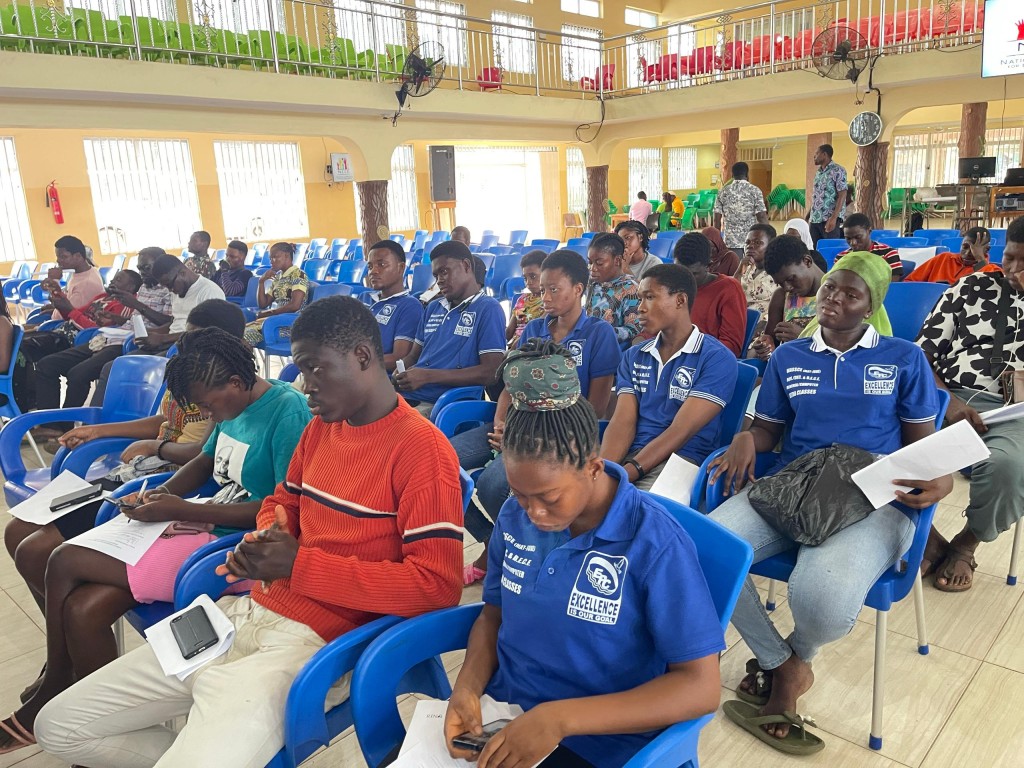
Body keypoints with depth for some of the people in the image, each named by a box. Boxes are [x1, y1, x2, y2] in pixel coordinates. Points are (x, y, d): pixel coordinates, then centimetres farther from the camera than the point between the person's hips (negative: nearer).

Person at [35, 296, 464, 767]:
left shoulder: (422, 449, -16)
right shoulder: (320, 427, 11)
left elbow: (437, 586, -21)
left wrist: (299, 563, -18)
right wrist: (261, 543, 0)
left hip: (314, 642, -8)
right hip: (245, 614, 8)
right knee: (59, 727, 9)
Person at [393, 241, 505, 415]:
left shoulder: (489, 309, -1)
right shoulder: (433, 308, 23)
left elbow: (491, 371, -11)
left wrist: (428, 376, -16)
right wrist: (398, 377, 0)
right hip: (407, 395, 7)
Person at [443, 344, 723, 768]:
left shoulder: (655, 543, -19)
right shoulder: (515, 515, -4)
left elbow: (700, 686, -18)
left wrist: (561, 718, -26)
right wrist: (468, 686, -11)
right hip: (499, 714, 4)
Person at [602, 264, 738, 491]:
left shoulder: (717, 359, -3)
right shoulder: (633, 357, 15)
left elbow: (679, 432, -12)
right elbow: (622, 423, 2)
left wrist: (624, 475, -21)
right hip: (627, 455, 5)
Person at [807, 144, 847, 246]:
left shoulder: (837, 170, -5)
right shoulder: (818, 172, 18)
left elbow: (842, 195, -12)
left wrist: (834, 217, -22)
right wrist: (807, 216, 16)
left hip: (829, 219, -7)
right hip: (815, 219, 7)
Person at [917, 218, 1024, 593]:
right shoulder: (971, 287, 15)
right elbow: (920, 355, 7)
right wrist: (946, 401, -11)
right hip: (949, 397, 1)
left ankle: (966, 544, -3)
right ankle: (927, 537, -6)